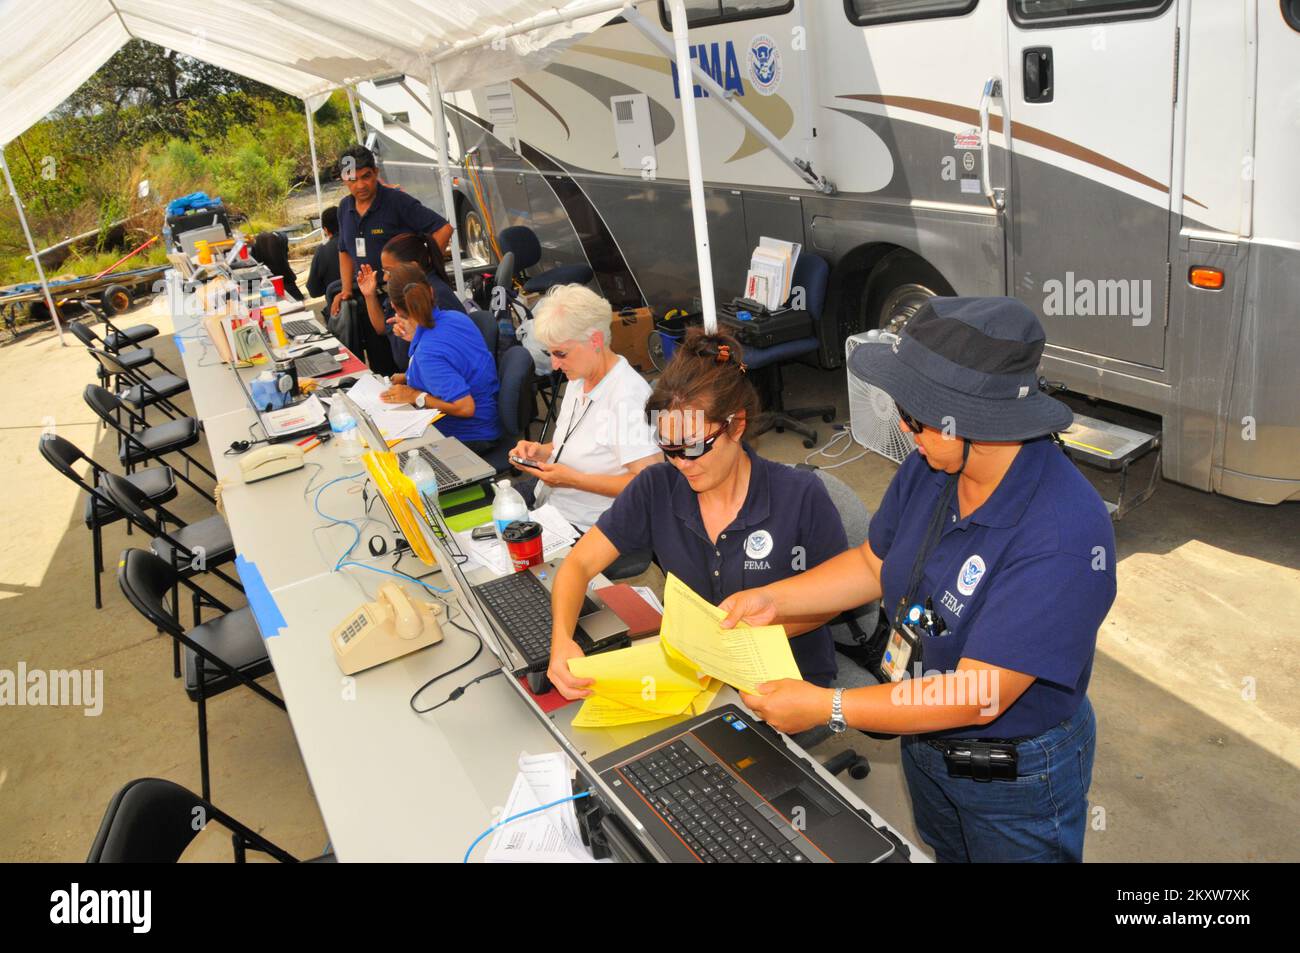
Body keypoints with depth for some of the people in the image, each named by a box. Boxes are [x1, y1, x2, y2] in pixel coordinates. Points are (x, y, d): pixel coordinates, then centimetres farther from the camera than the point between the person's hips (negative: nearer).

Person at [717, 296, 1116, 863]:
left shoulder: (1063, 536, -37)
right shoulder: (928, 471, -14)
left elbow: (976, 698, -35)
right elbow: (874, 564, 4)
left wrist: (826, 707, -31)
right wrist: (772, 599, -6)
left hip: (1018, 777, -6)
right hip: (925, 744, 7)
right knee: (945, 855, 31)